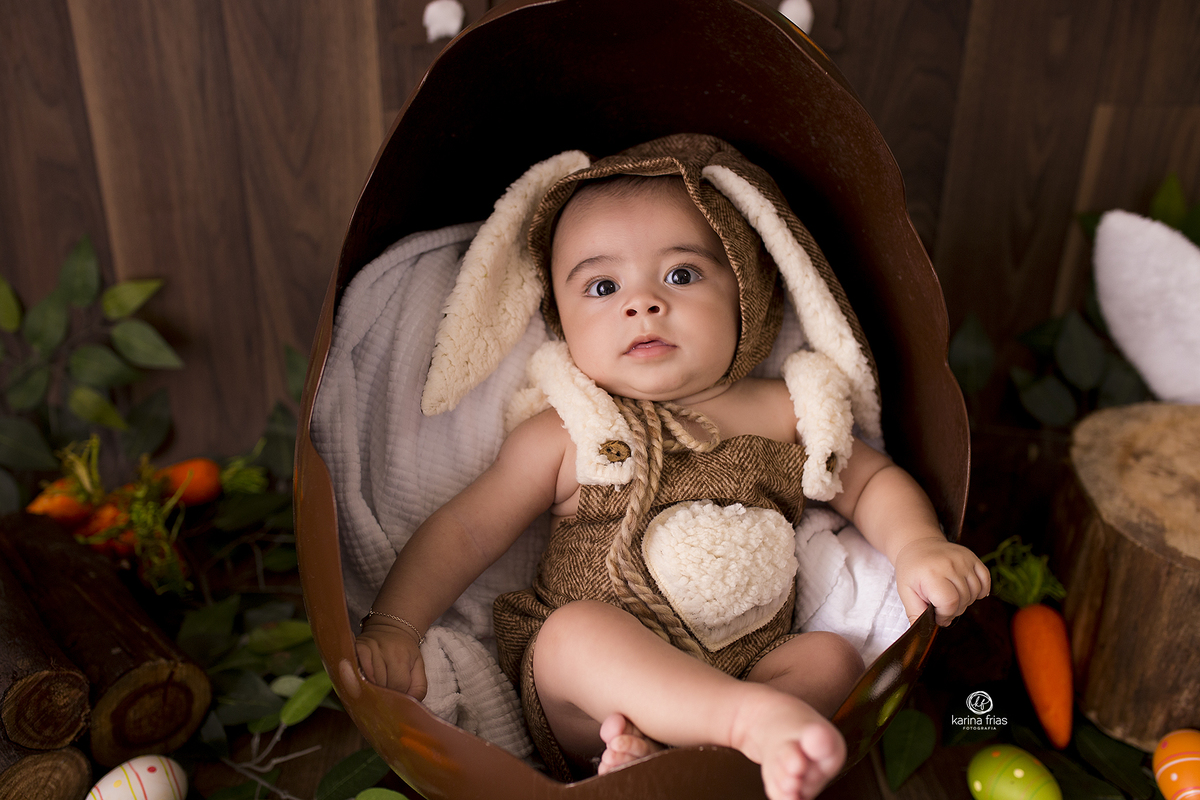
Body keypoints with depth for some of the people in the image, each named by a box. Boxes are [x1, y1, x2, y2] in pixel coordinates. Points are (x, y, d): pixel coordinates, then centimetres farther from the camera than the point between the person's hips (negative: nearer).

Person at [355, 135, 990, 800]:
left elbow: (871, 480, 15)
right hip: (588, 699, -2)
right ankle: (755, 721, -35)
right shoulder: (564, 437, 1)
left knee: (832, 656, -20)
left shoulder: (781, 412, 7)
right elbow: (464, 532, 3)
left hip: (751, 666, 3)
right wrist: (392, 626, -9)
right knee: (578, 627, -30)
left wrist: (917, 547, -6)